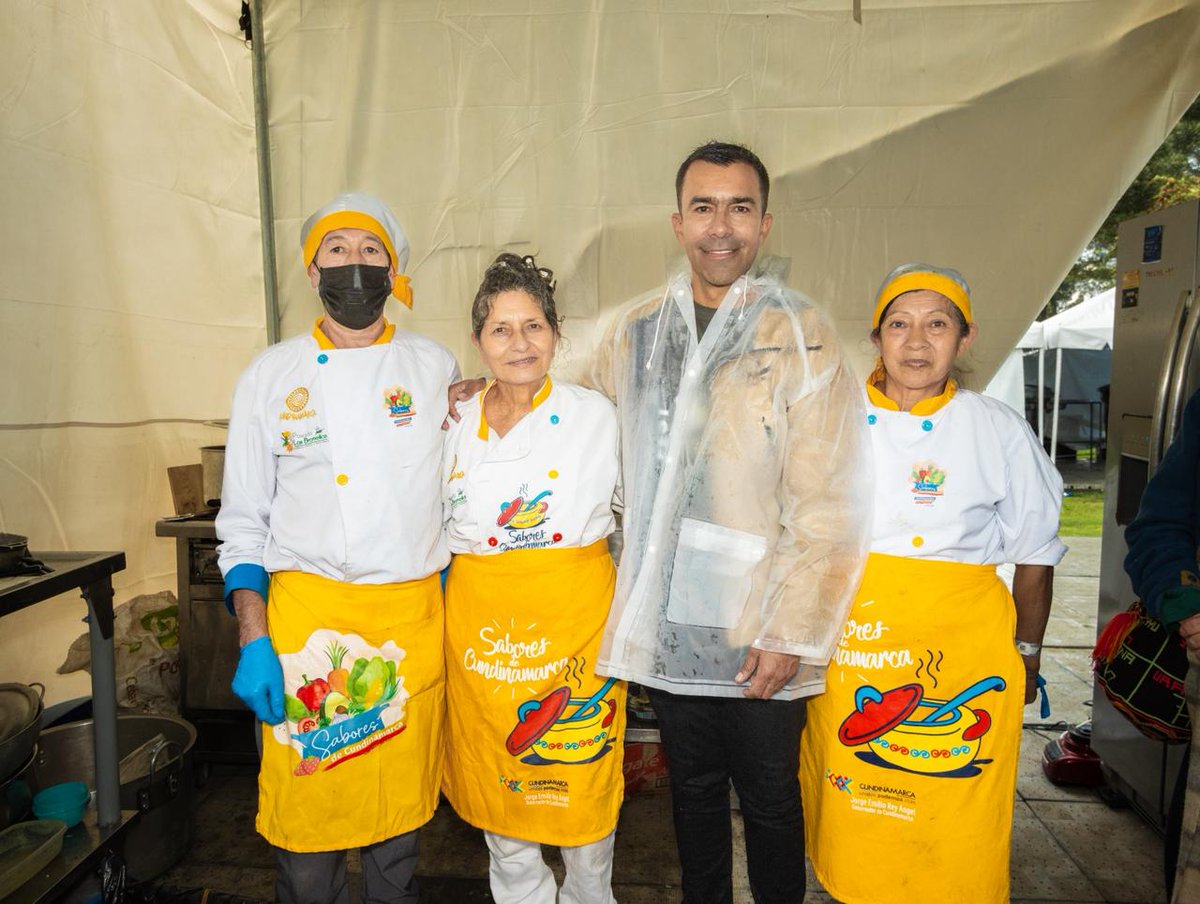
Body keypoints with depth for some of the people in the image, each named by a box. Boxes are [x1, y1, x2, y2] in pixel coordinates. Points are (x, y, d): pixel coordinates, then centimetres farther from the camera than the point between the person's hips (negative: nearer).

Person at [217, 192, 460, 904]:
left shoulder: (437, 368, 6)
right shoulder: (271, 375, 4)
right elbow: (244, 520, 4)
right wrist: (253, 639, -5)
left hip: (412, 614, 1)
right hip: (304, 615, -1)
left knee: (401, 802, 14)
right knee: (307, 807, 7)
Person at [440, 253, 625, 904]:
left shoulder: (595, 416, -3)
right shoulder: (456, 424, 3)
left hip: (574, 619, -2)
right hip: (481, 622, 2)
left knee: (582, 780, 10)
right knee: (495, 780, 15)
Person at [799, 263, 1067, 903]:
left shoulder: (1000, 431, -2)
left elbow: (1034, 556, 7)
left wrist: (1027, 655, 10)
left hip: (961, 654, -1)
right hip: (846, 651, 2)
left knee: (954, 845, 7)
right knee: (848, 831, 12)